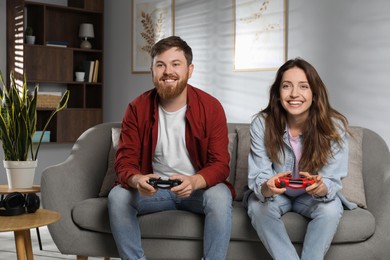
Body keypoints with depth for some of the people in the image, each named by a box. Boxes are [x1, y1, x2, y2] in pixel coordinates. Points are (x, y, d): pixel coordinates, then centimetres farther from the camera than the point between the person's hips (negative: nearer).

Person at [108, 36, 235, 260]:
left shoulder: (211, 107, -12)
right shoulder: (137, 109, -8)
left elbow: (220, 164, -14)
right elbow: (125, 161, -9)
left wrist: (194, 182, -37)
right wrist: (137, 180, -35)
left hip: (199, 188, -1)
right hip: (154, 189, 2)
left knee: (220, 196, -32)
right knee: (117, 196, -25)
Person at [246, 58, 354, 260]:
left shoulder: (335, 126, -20)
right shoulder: (261, 123, -20)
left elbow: (332, 181, -19)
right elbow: (258, 178, -20)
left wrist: (322, 188, -45)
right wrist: (266, 188, -46)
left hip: (312, 197, 0)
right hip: (275, 194, 0)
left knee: (331, 209, -30)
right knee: (258, 207, -30)